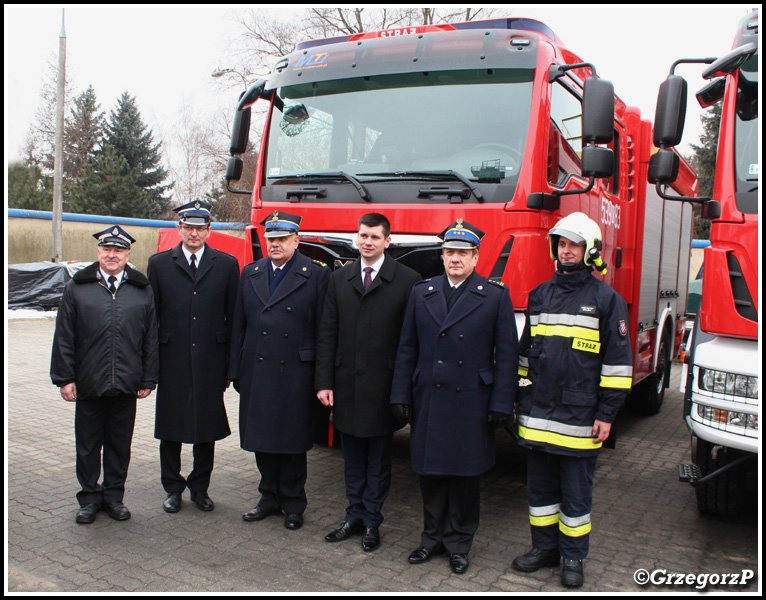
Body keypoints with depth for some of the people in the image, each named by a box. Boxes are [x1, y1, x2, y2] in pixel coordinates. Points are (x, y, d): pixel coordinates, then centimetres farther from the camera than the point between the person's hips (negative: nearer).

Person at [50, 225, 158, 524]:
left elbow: (151, 339, 6)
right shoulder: (77, 287, 4)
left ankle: (114, 496, 26)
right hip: (88, 384, 0)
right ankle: (90, 497, 26)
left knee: (120, 444, 11)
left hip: (126, 385, 0)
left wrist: (148, 379, 2)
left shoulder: (142, 290, 5)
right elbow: (64, 337, 3)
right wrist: (65, 377, -3)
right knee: (88, 444, 11)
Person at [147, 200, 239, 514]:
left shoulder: (227, 265, 4)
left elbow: (233, 317, 3)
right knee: (170, 429, 10)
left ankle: (200, 487, 26)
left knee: (208, 428, 9)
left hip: (210, 362, 0)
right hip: (171, 362, 0)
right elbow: (151, 315, 5)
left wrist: (230, 365, -1)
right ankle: (173, 488, 27)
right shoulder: (159, 264, 5)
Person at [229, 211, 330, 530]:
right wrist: (236, 370, 7)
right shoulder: (250, 274, 11)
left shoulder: (317, 275, -3)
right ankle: (269, 498, 31)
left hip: (296, 375, -4)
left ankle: (293, 504, 24)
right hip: (257, 374, 4)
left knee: (293, 443, 6)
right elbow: (239, 326, 11)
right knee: (262, 441, 13)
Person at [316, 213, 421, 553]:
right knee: (352, 457, 15)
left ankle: (372, 521, 24)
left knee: (378, 458, 10)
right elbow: (327, 335, 6)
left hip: (382, 385, -3)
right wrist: (324, 382, -1)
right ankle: (354, 516, 29)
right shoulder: (339, 280, 8)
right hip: (346, 384, 4)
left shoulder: (407, 281, -5)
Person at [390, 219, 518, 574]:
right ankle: (433, 537, 30)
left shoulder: (496, 296, -1)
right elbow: (407, 349, 8)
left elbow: (507, 355, -2)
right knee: (430, 473, 11)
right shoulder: (421, 293, 8)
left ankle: (458, 544, 26)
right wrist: (401, 395, 3)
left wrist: (501, 404, -7)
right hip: (428, 401, 3)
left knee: (465, 476, 9)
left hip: (472, 404, -2)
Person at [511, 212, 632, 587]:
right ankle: (545, 548, 30)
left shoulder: (606, 299, -3)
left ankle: (573, 558, 24)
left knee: (576, 494, 8)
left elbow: (617, 360, -5)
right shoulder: (540, 295, 11)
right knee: (540, 487, 14)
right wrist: (520, 398, 14)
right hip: (537, 415, 4)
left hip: (579, 417, -4)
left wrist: (606, 413, -9)